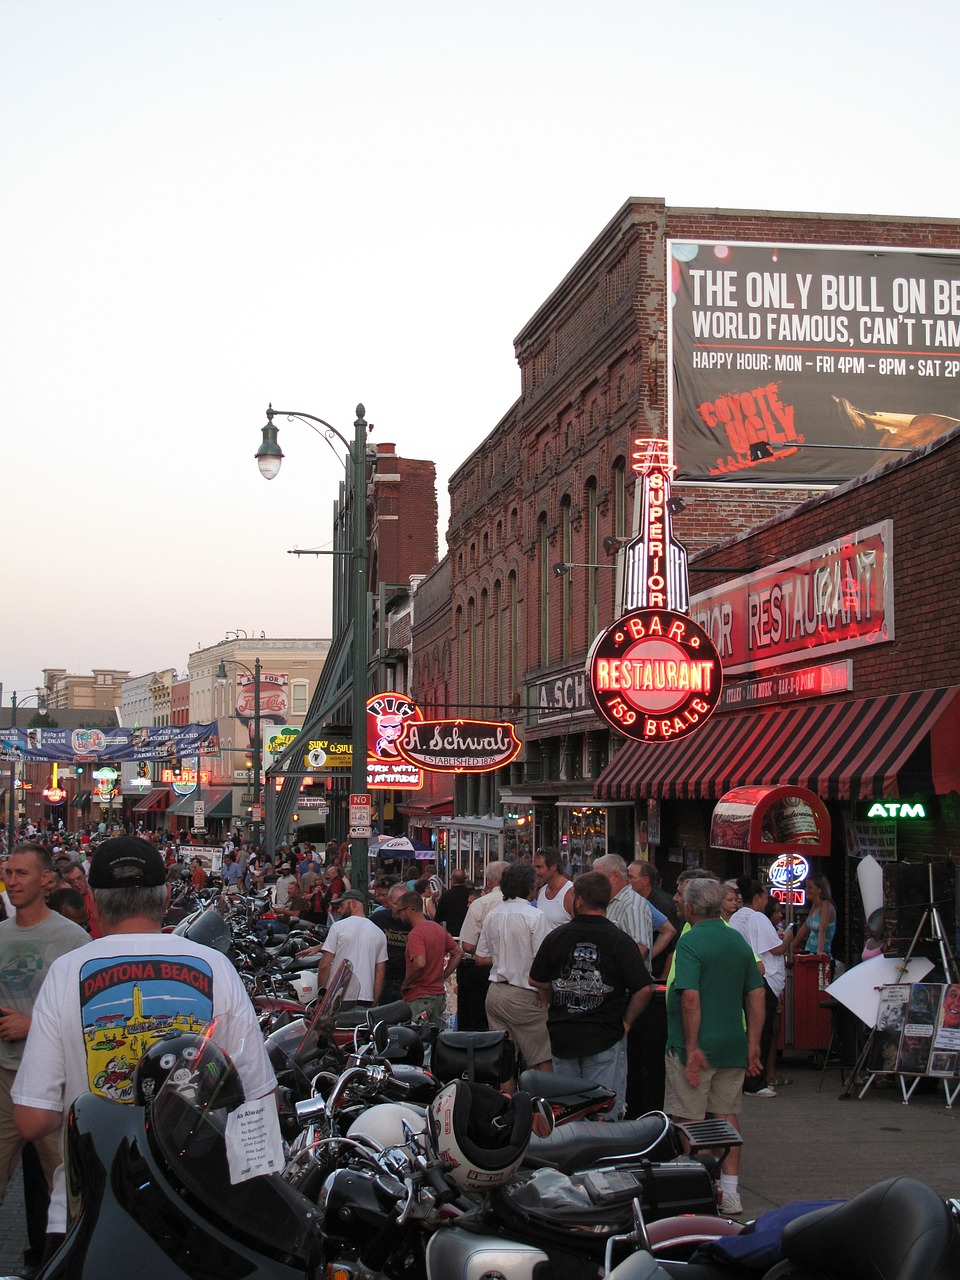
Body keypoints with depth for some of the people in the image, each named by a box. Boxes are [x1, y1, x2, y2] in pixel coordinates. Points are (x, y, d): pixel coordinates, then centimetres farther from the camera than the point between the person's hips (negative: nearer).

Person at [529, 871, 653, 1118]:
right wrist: (626, 1022, -1)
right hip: (605, 1038, -3)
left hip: (561, 1036, 3)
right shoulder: (619, 941, -10)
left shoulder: (555, 937, -1)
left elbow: (538, 982, 9)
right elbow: (644, 989, -15)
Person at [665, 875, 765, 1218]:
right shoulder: (739, 941, 8)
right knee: (727, 1115, 12)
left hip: (696, 1046, -7)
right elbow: (756, 995, 8)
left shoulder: (690, 942, -13)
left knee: (688, 1120, 1)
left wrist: (692, 1047, -18)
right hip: (733, 1045, 7)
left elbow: (691, 997, -21)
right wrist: (753, 1044, 11)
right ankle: (729, 1193, 13)